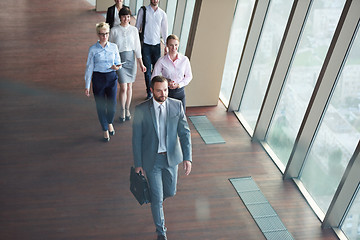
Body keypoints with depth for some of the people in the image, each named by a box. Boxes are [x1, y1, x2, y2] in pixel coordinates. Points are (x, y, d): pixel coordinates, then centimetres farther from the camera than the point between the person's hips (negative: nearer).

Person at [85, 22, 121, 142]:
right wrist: (87, 86, -1)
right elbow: (89, 68, -1)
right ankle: (105, 130, 26)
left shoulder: (113, 47, 1)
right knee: (100, 106, 6)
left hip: (111, 77, 1)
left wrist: (117, 66, -15)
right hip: (98, 78, -1)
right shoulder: (93, 49, -4)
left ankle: (110, 123, 37)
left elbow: (118, 63, 11)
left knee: (112, 104, 2)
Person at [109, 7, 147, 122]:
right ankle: (122, 111, 11)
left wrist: (141, 64, 4)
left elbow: (137, 48, 5)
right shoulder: (114, 30, -4)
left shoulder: (134, 30, 2)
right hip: (119, 60, -2)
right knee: (123, 87, -7)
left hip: (131, 59, 2)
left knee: (129, 86, 10)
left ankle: (127, 110, 27)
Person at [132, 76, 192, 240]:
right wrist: (138, 163, -3)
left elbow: (184, 132, -9)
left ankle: (155, 200, 56)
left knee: (170, 192, 18)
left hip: (171, 157, 3)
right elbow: (136, 138, -7)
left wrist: (187, 157, -18)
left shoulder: (177, 105, -9)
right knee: (157, 198, 5)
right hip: (152, 159, -2)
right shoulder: (141, 109, -15)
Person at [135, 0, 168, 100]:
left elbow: (164, 30, 12)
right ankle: (149, 93, 8)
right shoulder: (143, 11, -1)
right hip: (145, 44, -2)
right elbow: (137, 26, 4)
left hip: (157, 44, 2)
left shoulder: (162, 14, 5)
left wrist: (166, 45, 12)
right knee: (147, 69, 0)